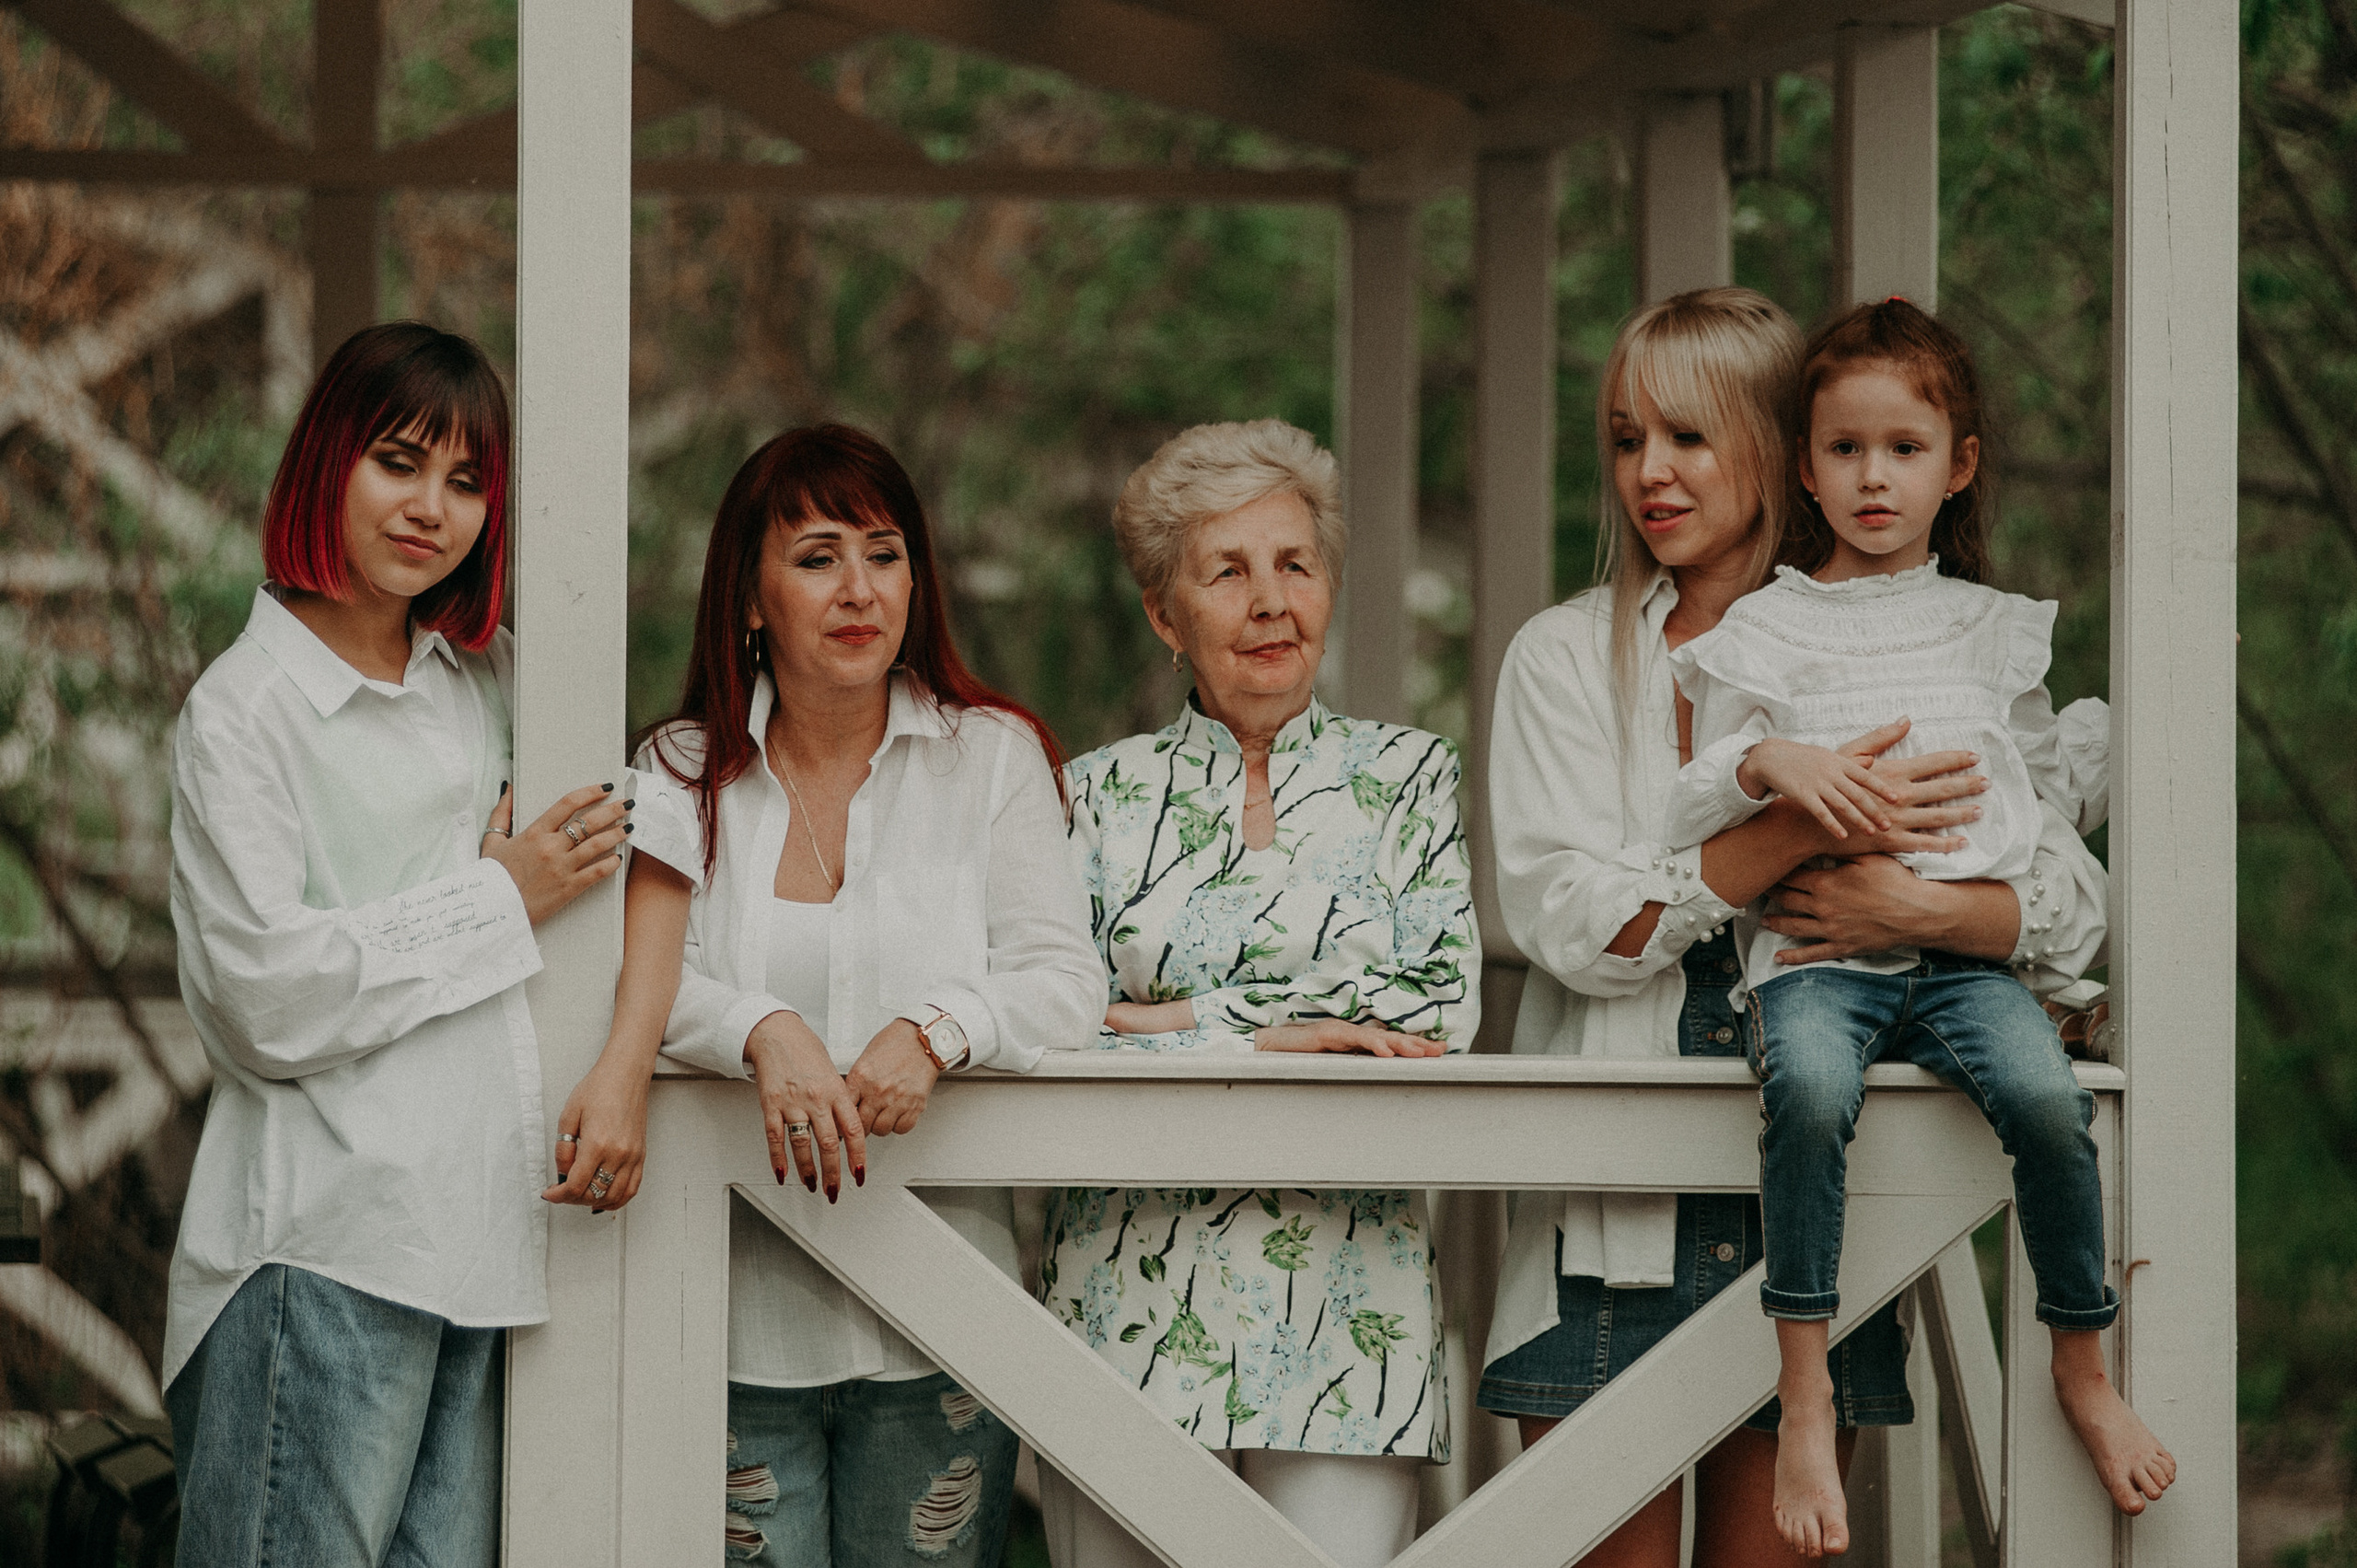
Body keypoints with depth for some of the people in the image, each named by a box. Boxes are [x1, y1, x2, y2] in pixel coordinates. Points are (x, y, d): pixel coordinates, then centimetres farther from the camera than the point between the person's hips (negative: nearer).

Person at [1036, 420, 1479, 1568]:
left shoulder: (1407, 775, 12)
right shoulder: (1101, 794, 11)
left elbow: (1442, 1002, -2)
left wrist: (1190, 1021, -6)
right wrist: (1275, 1038, -11)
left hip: (1345, 1301, 0)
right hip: (1133, 1295, 0)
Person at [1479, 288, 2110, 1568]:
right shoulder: (1565, 658, 7)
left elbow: (2075, 906, 2)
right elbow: (1571, 922, -8)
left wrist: (1922, 909, -19)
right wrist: (1799, 827, -19)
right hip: (1612, 1215, 0)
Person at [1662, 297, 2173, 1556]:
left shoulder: (1992, 628, 19)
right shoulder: (1760, 630, 12)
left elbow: (2051, 779, 29)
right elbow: (1690, 815, 8)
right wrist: (1768, 766, -12)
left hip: (1964, 946, 2)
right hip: (1812, 949, -2)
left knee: (2046, 1094, -29)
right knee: (1810, 1087, -37)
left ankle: (2083, 1371, -8)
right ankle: (1805, 1393, -30)